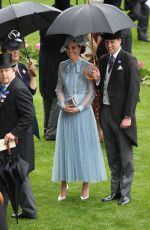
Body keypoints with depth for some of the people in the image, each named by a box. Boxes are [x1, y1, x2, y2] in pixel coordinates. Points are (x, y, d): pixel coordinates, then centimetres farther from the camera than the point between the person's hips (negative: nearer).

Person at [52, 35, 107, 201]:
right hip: (66, 112, 3)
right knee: (65, 147, 4)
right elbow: (59, 89, 9)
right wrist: (63, 104, -8)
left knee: (85, 146, 2)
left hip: (83, 111, -3)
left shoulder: (87, 67, -4)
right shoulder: (62, 66, 7)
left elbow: (91, 92, -5)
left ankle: (86, 187, 9)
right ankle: (63, 186, 11)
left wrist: (80, 108, -15)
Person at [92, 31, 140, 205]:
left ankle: (125, 193, 9)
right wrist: (97, 79, -8)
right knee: (112, 155, 12)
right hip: (105, 111, 6)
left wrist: (128, 116, -16)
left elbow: (133, 89, -12)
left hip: (121, 113, -6)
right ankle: (115, 190, 20)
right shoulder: (103, 60, 11)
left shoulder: (128, 60, -9)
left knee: (125, 155, 2)